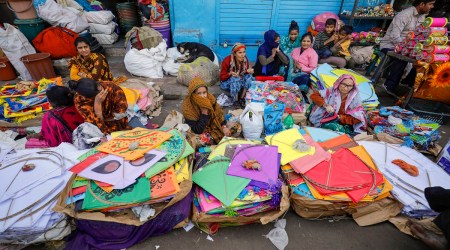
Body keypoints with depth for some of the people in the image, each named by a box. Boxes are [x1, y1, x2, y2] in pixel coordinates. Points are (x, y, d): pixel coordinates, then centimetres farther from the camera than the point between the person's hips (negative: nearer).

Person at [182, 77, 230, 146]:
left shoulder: (210, 98, -14)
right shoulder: (187, 107, -26)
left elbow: (219, 113, 2)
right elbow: (197, 130, -26)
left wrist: (224, 127, -10)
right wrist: (204, 113, -31)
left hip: (213, 125, 4)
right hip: (201, 132, -4)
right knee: (204, 138, -33)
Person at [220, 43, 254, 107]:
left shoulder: (245, 59, -13)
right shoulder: (227, 60, -25)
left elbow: (245, 72, 0)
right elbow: (222, 77, -19)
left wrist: (248, 71, -25)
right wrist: (230, 74, -39)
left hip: (240, 80, 4)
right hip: (226, 82, -4)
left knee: (249, 76, -24)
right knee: (235, 78, -36)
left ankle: (241, 98, -17)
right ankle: (236, 101, -23)